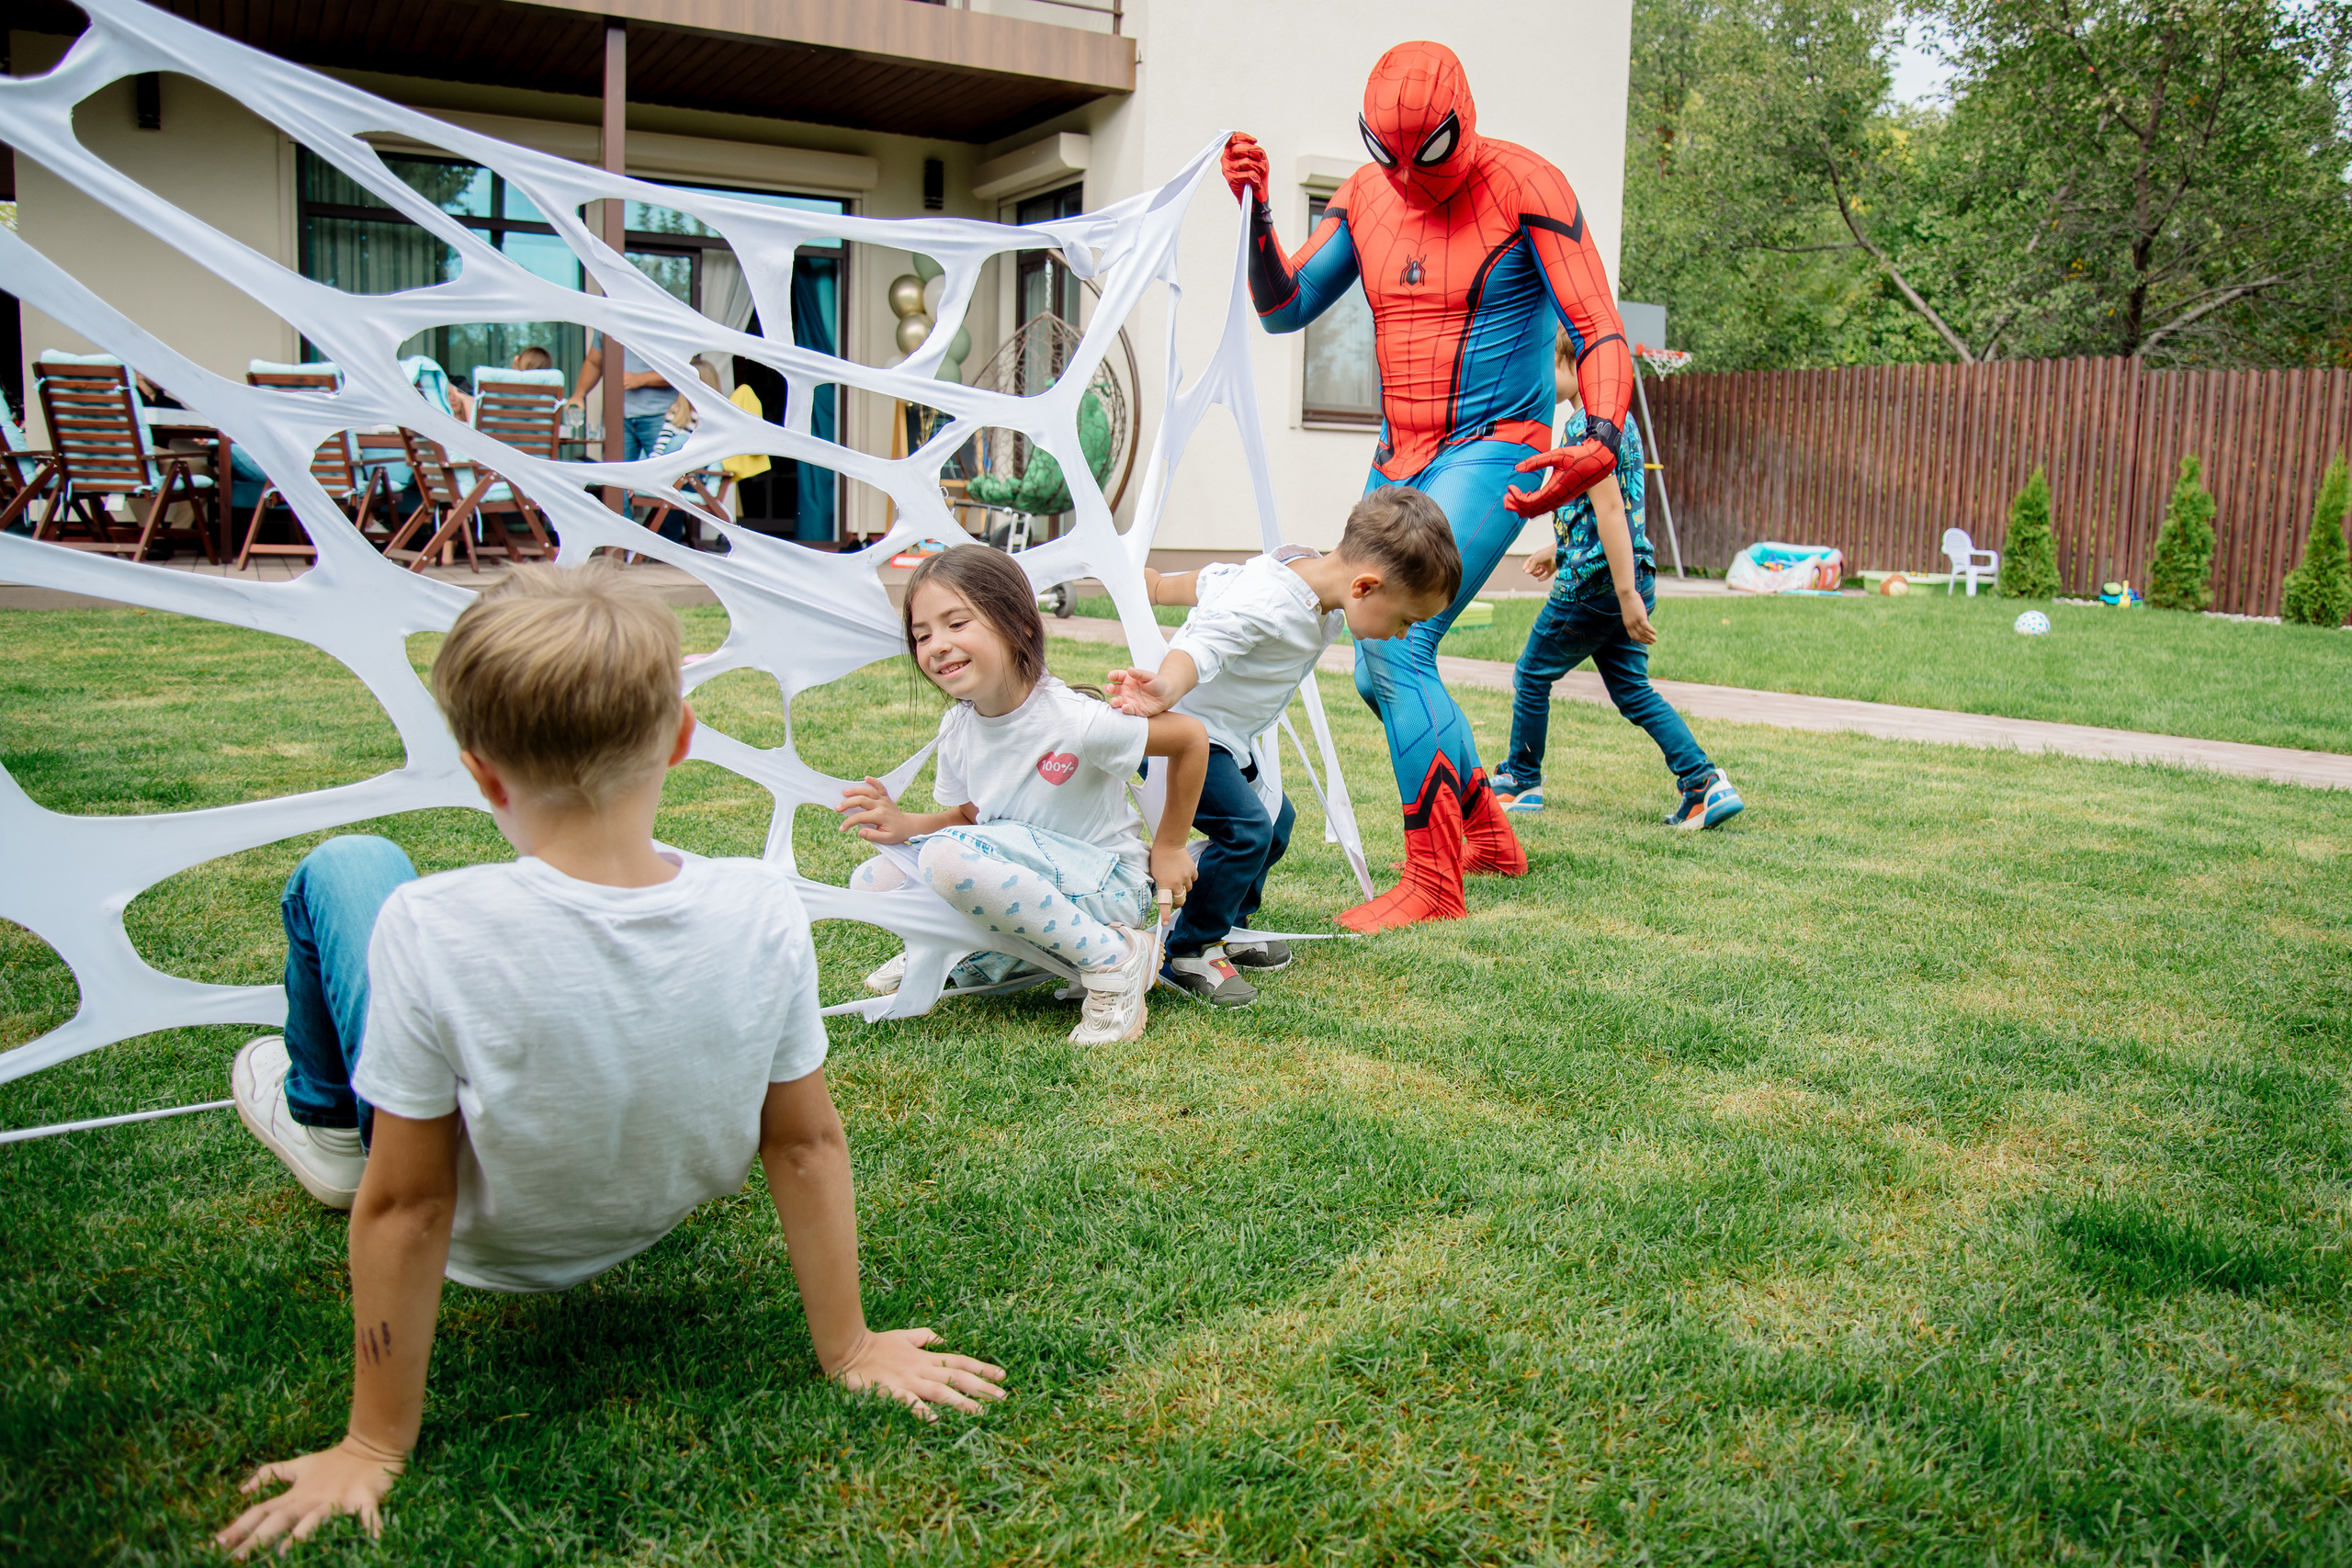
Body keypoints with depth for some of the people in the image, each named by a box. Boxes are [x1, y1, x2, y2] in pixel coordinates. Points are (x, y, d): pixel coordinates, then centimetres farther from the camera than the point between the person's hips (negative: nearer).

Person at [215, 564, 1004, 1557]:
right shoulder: (762, 912, -27)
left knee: (345, 866, 10)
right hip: (646, 1230, 3)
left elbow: (406, 1206, -25)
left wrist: (374, 1447, -11)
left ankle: (322, 1115, 36)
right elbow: (805, 1147, -16)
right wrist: (850, 1352, -2)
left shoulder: (431, 933, -35)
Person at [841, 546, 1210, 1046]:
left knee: (948, 856, -31)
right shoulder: (957, 728, -3)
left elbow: (1191, 737, -17)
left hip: (1105, 887, -7)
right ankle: (1012, 956, 14)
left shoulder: (1070, 720, -24)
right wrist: (906, 825, -11)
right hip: (1024, 876, 7)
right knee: (873, 880, -5)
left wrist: (1168, 848, -7)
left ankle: (1112, 958, -18)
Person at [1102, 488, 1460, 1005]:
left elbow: (1215, 579, 13)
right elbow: (1203, 646, -50)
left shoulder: (1300, 577, -1)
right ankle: (1186, 954, -7)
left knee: (1275, 819, 19)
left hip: (1226, 739, 11)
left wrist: (1157, 585, 27)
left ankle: (1227, 929, 35)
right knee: (1246, 829, -22)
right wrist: (1165, 690, -69)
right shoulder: (1265, 603, -33)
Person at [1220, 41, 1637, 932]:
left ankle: (1434, 885, -12)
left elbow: (1600, 334, -16)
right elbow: (1282, 308, 8)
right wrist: (1255, 212, -9)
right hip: (1398, 462, 8)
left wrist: (1600, 441, -34)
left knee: (1396, 648, -22)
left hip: (1490, 456, -8)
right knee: (1381, 674, 13)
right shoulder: (1366, 196, 6)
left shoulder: (1524, 189, -12)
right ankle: (1488, 837, 32)